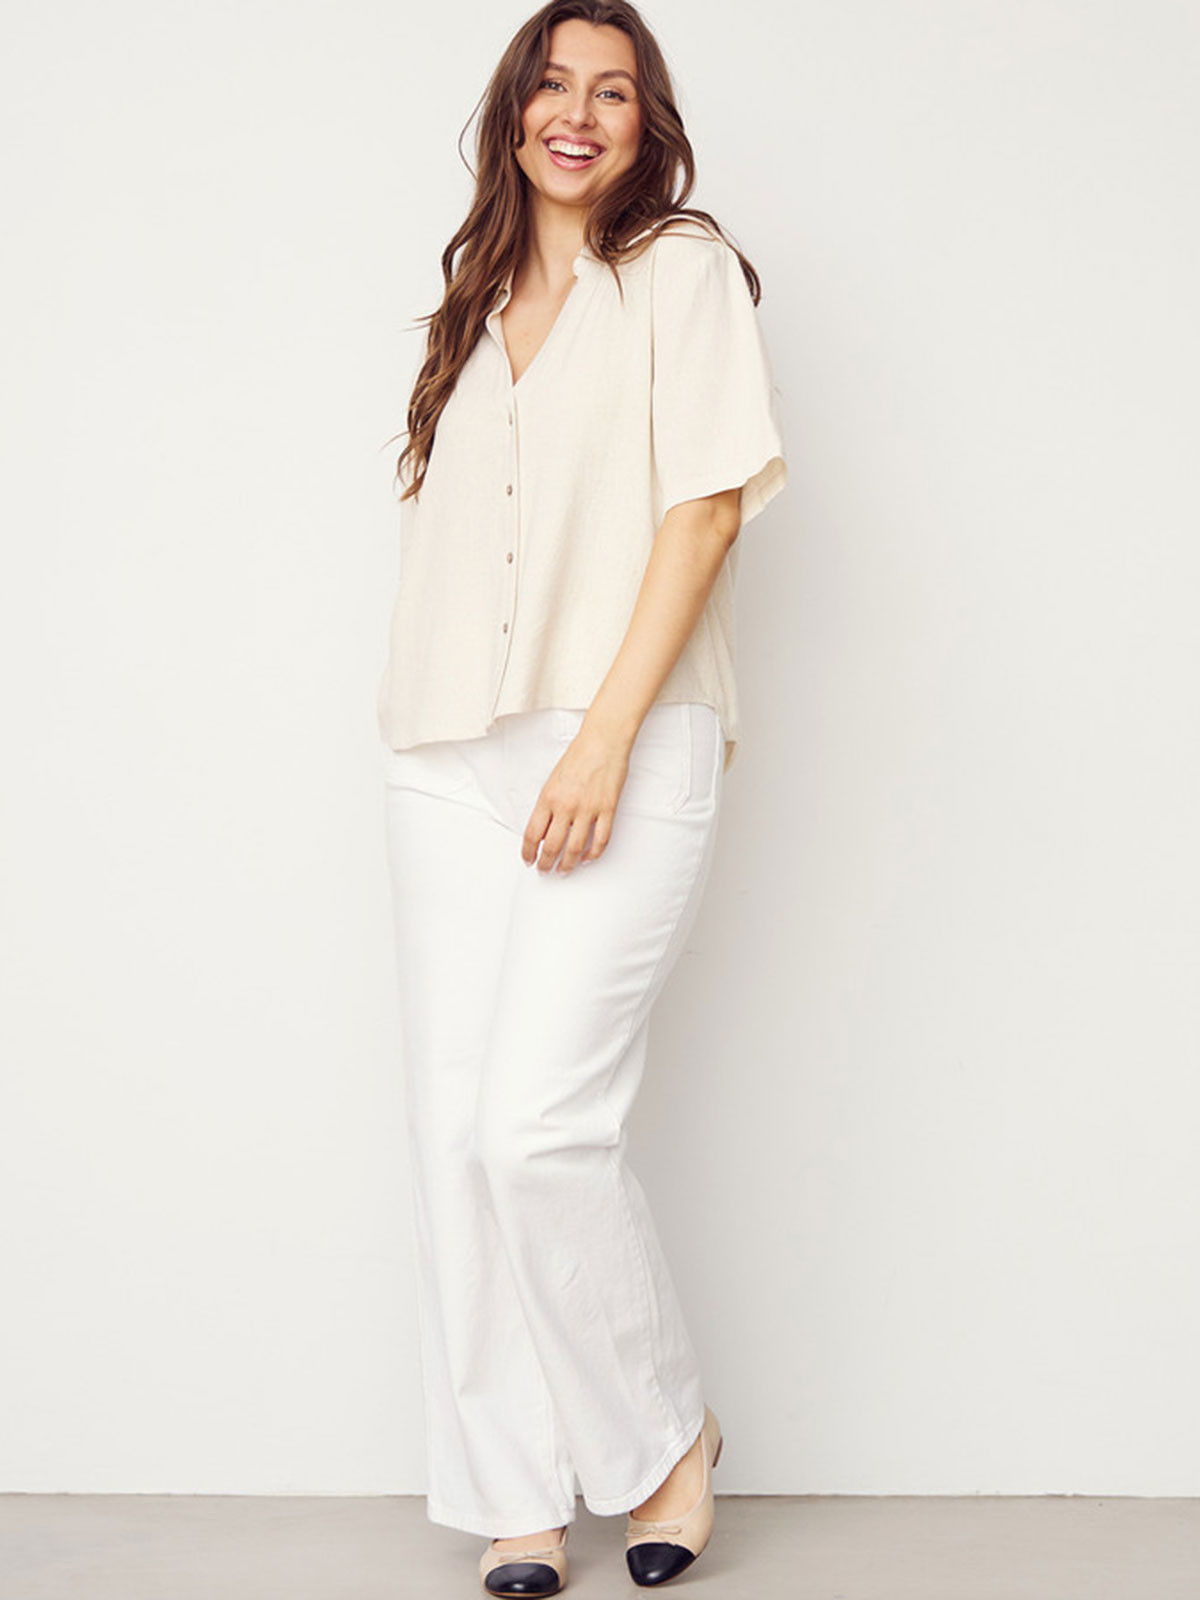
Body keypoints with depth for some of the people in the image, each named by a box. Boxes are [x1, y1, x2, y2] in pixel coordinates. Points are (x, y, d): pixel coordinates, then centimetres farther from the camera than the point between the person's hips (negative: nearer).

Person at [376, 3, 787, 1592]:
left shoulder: (683, 270, 4)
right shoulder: (480, 299, 22)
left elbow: (708, 501, -6)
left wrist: (606, 736, -15)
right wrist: (423, 727, 9)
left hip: (621, 750, -6)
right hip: (451, 761, 6)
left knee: (539, 1127, -15)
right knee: (458, 1139, 1)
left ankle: (667, 1430, 9)